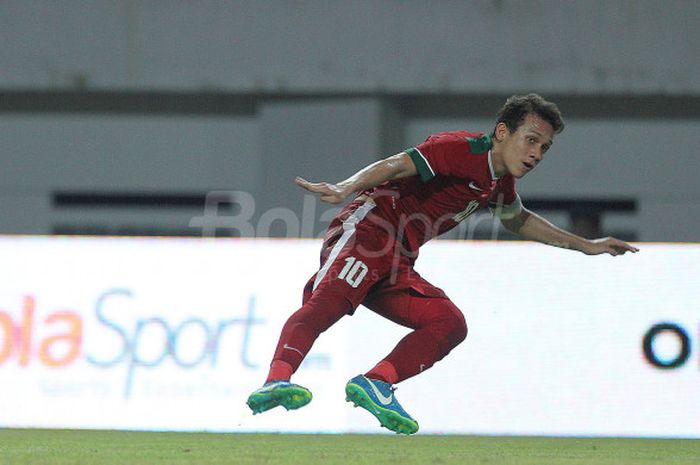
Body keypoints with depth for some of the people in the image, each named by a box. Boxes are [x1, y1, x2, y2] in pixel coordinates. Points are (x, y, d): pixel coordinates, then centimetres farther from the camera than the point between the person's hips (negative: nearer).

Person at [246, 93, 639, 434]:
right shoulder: (463, 149, -9)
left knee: (450, 323, -7)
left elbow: (518, 221, 42)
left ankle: (375, 383, -22)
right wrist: (347, 189, -38)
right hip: (368, 227, -9)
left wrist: (585, 246, 46)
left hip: (394, 265, 9)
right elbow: (396, 166, -21)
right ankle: (277, 380, -52)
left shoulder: (500, 182, 20)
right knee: (329, 301, -32)